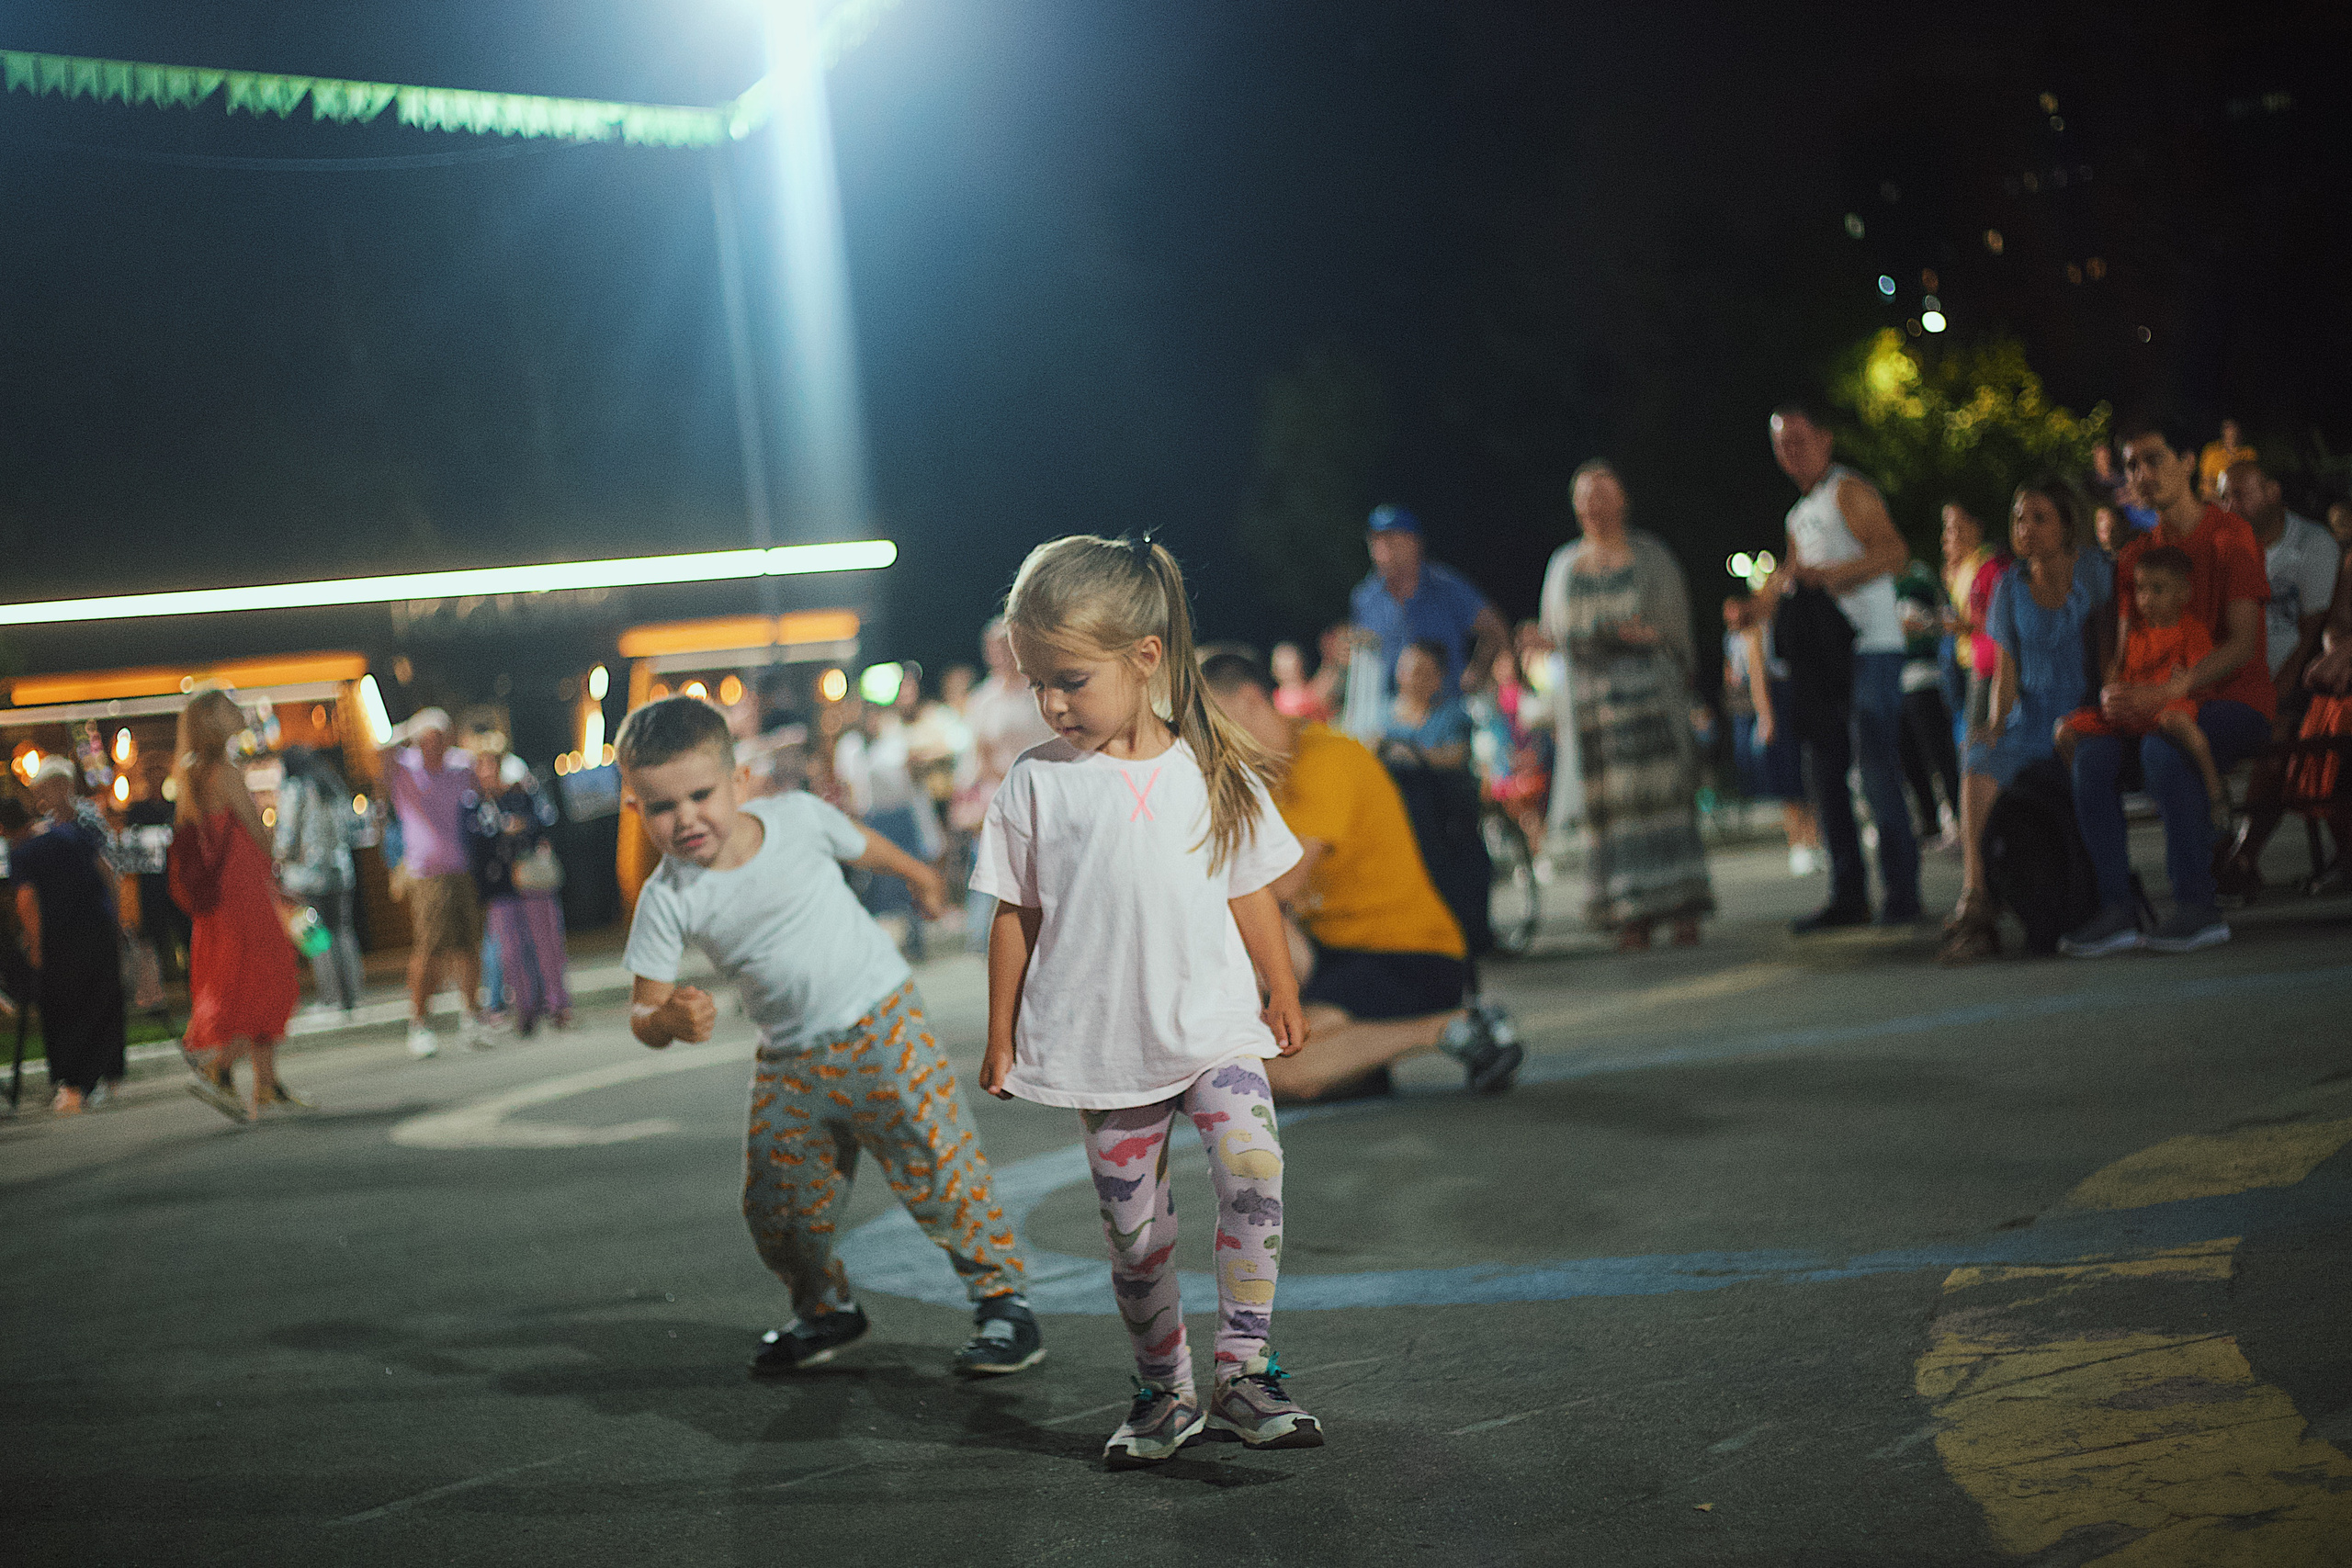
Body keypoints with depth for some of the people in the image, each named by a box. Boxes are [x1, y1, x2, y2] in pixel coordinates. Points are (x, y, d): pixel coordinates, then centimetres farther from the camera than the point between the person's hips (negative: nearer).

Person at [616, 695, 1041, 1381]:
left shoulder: (798, 816, -12)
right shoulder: (668, 900, -13)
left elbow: (859, 844, 11)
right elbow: (643, 1011, -12)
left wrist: (919, 876, 31)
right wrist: (668, 1021, -36)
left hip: (880, 1024, -2)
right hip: (788, 1065, 2)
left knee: (938, 1168, -5)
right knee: (775, 1207, 6)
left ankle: (1003, 1302, 9)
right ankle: (825, 1312, 31)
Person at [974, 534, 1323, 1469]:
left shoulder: (1210, 771, -1)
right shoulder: (1037, 783, -2)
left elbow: (1249, 893, 9)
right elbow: (1014, 917, 4)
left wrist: (1283, 995, 13)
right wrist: (1002, 1039, 6)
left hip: (1214, 1024, 0)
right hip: (1104, 1045, 1)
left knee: (1252, 1171, -21)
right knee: (1134, 1229, 6)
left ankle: (1244, 1371, -11)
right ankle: (1164, 1394, 21)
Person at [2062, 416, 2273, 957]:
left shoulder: (2229, 535, -5)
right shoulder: (2135, 554, 14)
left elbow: (2242, 644, -13)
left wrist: (2162, 693, -25)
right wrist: (2112, 691, -16)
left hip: (2236, 699, -5)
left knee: (2162, 748, -37)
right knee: (2093, 753, -25)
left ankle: (2197, 906, -29)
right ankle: (2116, 911, -26)